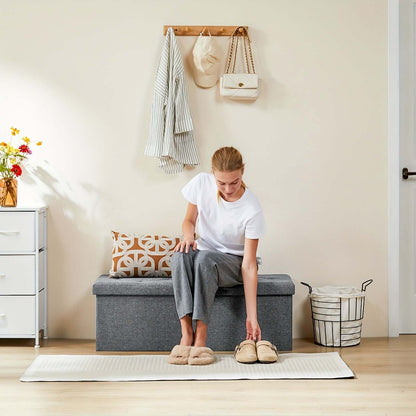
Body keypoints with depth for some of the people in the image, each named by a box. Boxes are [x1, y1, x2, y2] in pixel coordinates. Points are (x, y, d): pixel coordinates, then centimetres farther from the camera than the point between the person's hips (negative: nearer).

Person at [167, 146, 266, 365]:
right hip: (205, 252, 3)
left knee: (205, 258, -37)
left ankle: (201, 336, -36)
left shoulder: (252, 209, -23)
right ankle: (186, 332, -38)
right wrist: (188, 236, -22)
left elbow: (249, 265, -24)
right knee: (181, 255, -33)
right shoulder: (202, 183, -12)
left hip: (234, 262, -3)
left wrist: (252, 317, -26)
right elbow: (189, 220, 5)